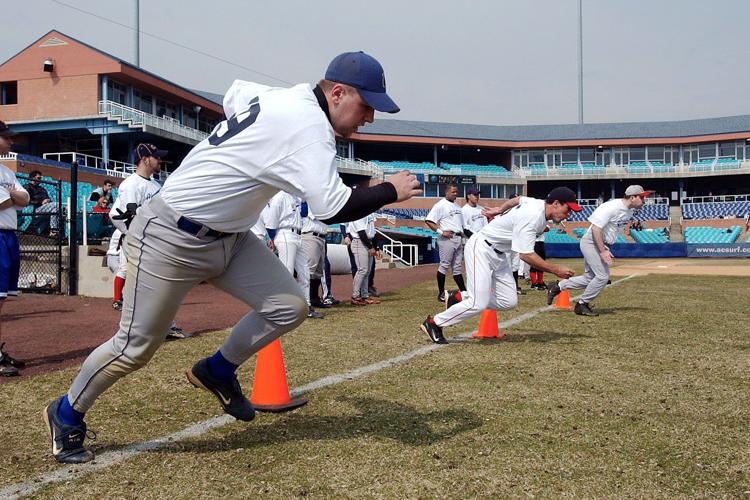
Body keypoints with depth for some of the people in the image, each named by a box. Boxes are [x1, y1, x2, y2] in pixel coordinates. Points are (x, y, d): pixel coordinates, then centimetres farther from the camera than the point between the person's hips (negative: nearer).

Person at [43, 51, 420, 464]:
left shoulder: (279, 97, 2)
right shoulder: (309, 126, -25)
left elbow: (233, 94, 22)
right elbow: (332, 208, -35)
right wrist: (390, 191, -19)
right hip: (171, 239, -9)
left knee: (289, 306, -2)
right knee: (135, 348, 2)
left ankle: (218, 371, 20)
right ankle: (66, 414, 27)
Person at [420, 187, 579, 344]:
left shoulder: (540, 204, 0)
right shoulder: (531, 217, -28)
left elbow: (518, 199, 21)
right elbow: (526, 255, -32)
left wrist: (500, 209, 31)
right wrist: (555, 270, -30)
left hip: (500, 254, 10)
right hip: (482, 249, -10)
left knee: (509, 302, 0)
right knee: (479, 304, -17)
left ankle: (458, 297, 13)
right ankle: (434, 323, 1)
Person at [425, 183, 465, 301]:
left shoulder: (457, 206, 19)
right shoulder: (440, 205, -6)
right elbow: (428, 221, -14)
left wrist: (462, 234, 14)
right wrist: (441, 232, -19)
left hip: (458, 239, 8)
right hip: (447, 239, -8)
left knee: (457, 267, 11)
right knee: (444, 266, -5)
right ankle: (441, 293, 1)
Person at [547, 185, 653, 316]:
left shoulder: (629, 211, 5)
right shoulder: (612, 207, -22)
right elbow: (596, 228, -26)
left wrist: (607, 250, 15)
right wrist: (603, 251, -27)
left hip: (602, 245, 9)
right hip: (591, 243, -9)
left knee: (590, 278, 12)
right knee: (602, 276, -12)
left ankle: (558, 286, 24)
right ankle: (582, 305, 3)